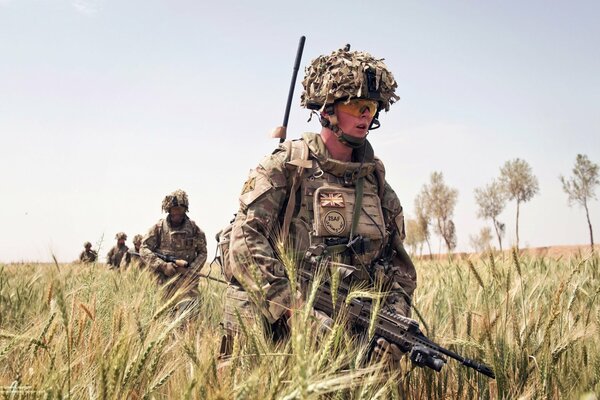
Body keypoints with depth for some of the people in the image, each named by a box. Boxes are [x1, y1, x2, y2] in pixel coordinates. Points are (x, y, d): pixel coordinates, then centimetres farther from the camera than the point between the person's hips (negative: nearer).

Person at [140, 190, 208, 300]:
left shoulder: (193, 228, 6)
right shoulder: (159, 227, 2)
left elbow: (202, 252, 12)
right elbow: (144, 249, -2)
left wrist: (192, 270, -5)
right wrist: (163, 266, -13)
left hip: (188, 281, 1)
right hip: (166, 280, 0)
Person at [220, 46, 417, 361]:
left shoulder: (376, 182, 15)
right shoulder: (284, 167, -1)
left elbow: (399, 265, 17)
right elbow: (245, 241, -12)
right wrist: (294, 309, -21)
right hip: (272, 332, -4)